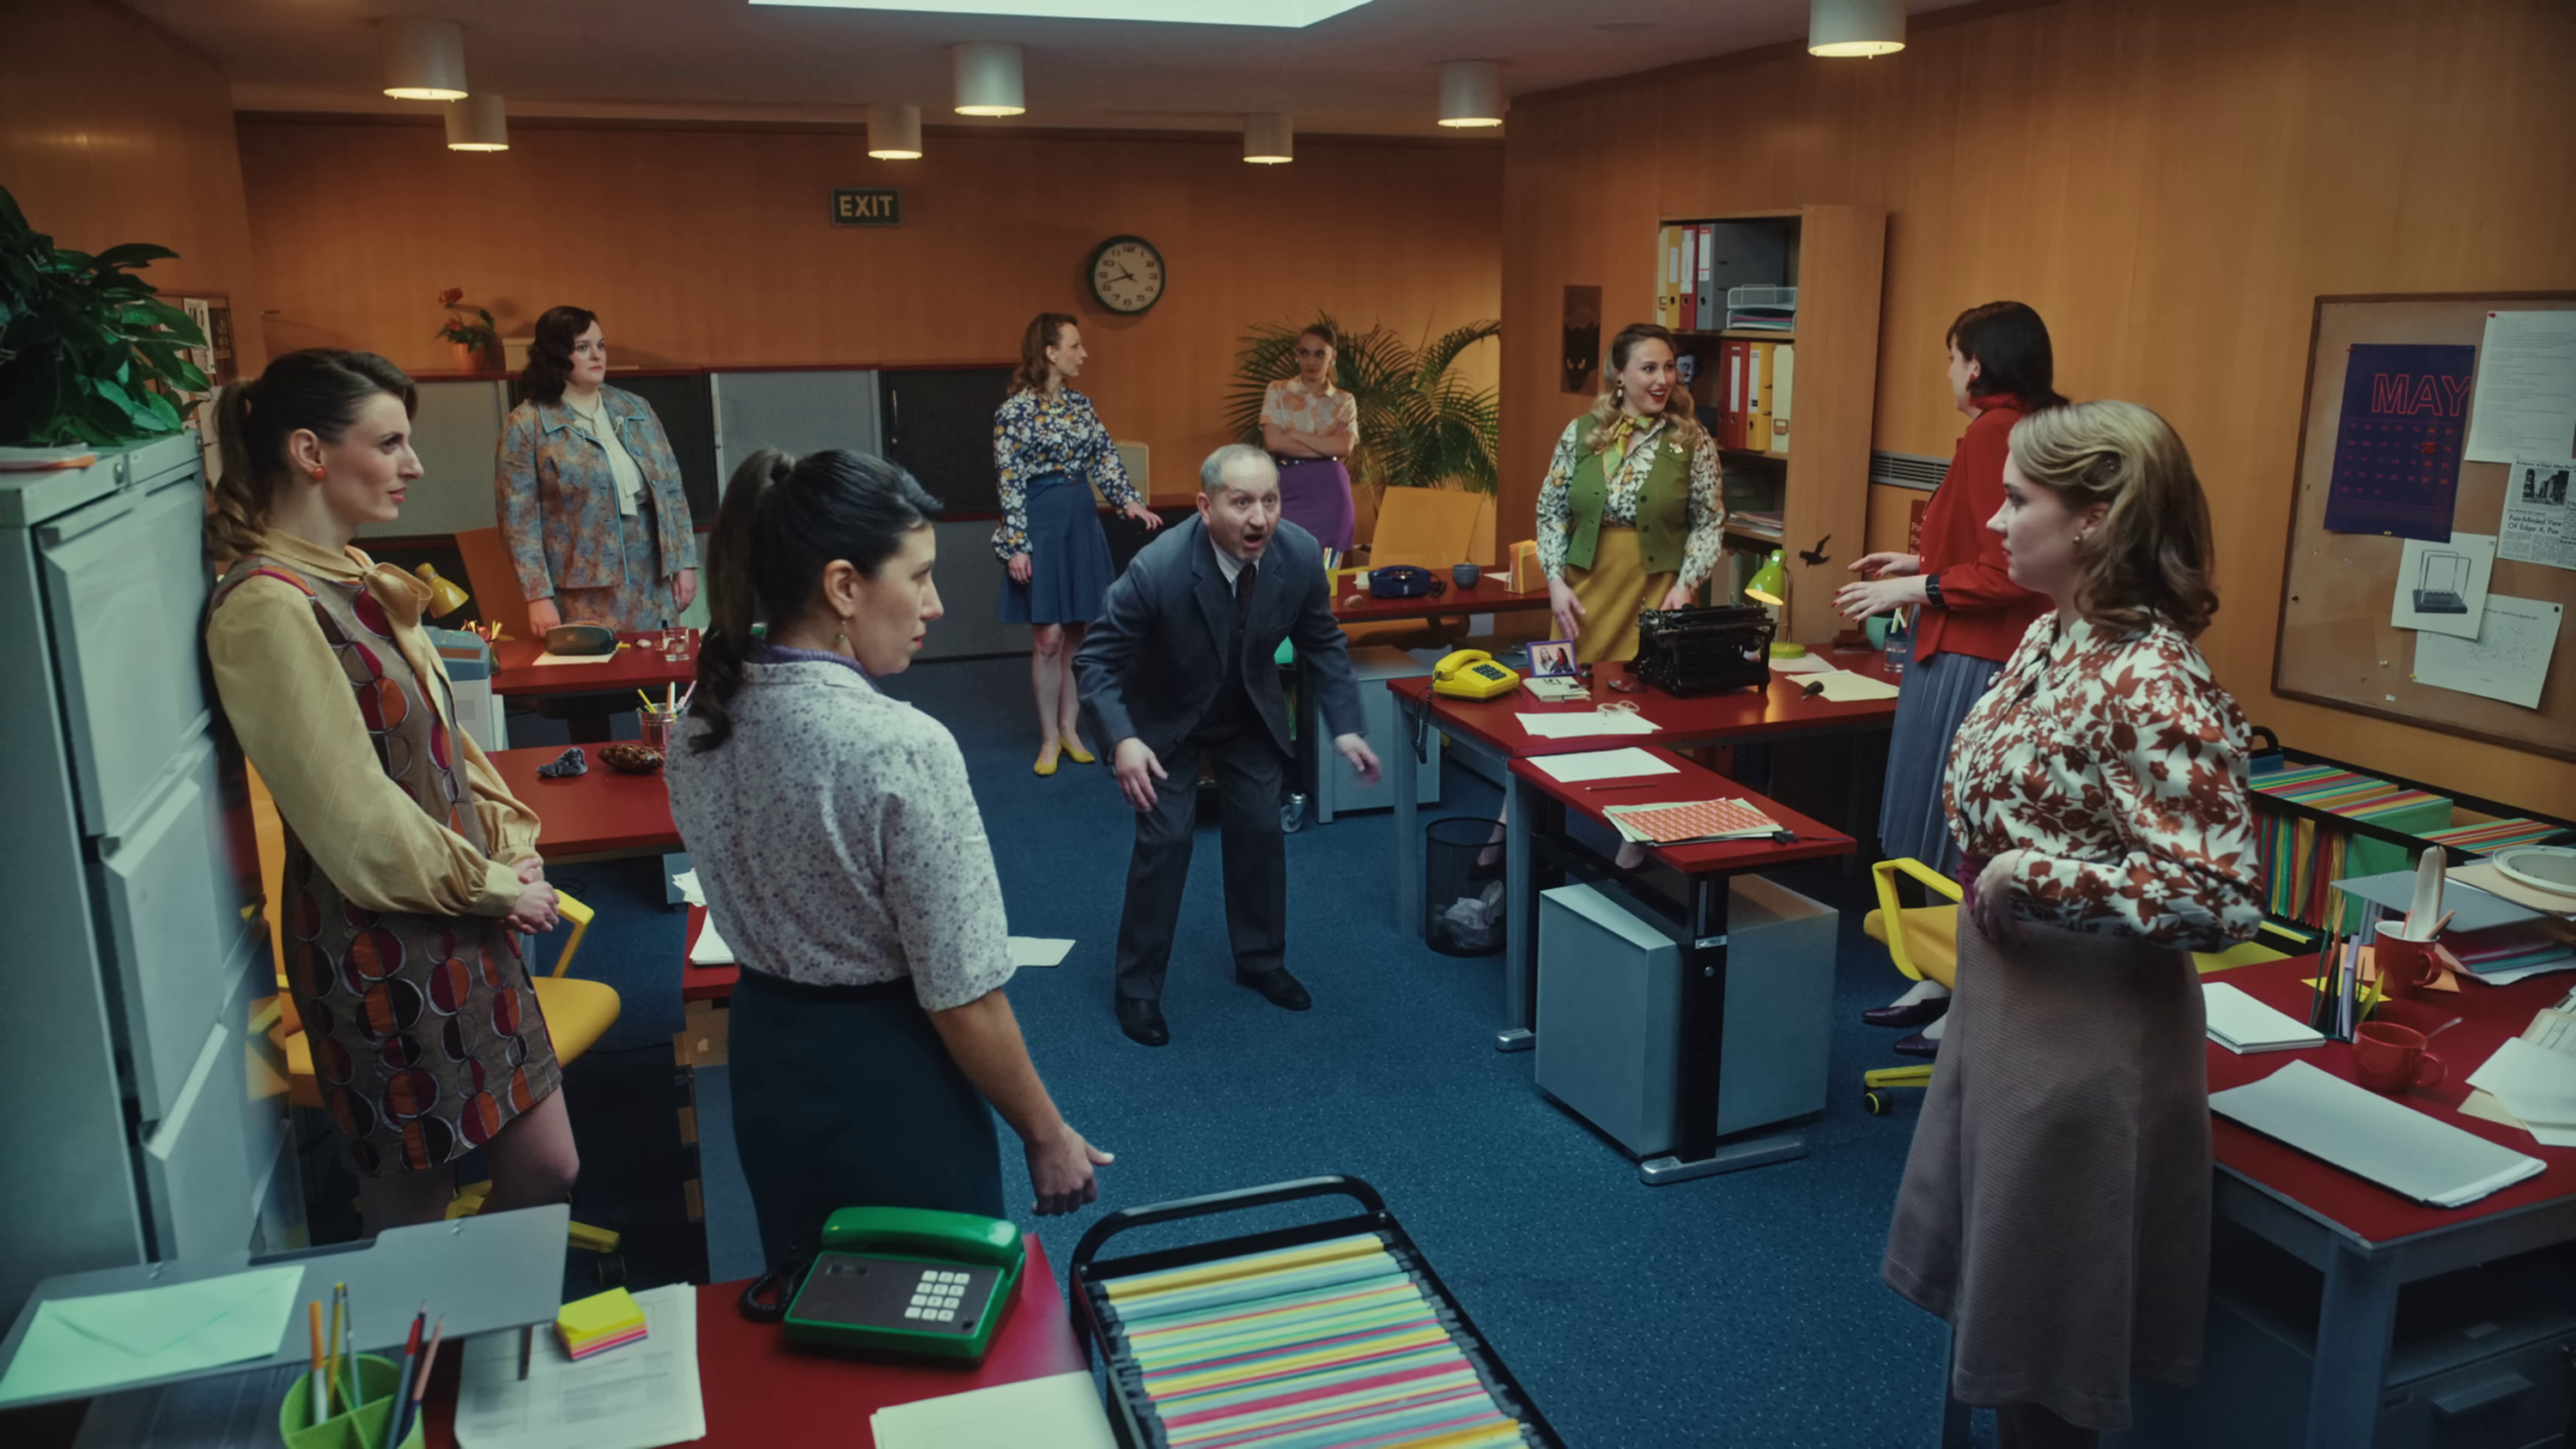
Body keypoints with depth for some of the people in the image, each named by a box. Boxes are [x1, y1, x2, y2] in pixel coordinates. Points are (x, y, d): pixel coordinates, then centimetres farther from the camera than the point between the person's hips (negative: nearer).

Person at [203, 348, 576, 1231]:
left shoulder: (352, 579, 9)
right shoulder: (267, 607, -20)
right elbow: (355, 823, -20)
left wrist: (510, 843, 1)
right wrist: (496, 888, -10)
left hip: (459, 921, 9)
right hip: (380, 949, -8)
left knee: (546, 1172, 14)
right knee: (413, 1212, 9)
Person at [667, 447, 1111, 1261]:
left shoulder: (702, 723, -5)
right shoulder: (902, 749, -27)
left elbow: (749, 901, 8)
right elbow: (962, 998, -22)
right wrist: (1048, 1136, -9)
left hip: (764, 1054, 7)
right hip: (888, 1078, -7)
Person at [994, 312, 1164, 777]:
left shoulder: (1080, 404, 10)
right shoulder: (1015, 410, -8)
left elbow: (1106, 459, 9)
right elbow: (1010, 484, -10)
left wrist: (1131, 501, -8)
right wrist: (1017, 546, -13)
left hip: (1083, 521, 6)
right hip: (1042, 522, -6)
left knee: (1078, 631, 8)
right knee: (1050, 636, -4)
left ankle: (1070, 728, 19)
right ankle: (1049, 736, 9)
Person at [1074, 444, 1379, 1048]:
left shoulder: (1301, 553, -24)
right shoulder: (1157, 569, -36)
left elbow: (1322, 642, -6)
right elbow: (1096, 660, -26)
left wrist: (1345, 727, -13)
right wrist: (1123, 739, -40)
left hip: (1251, 713, 4)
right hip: (1167, 717, -3)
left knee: (1261, 831, 8)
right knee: (1165, 840, -7)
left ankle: (1261, 959, 30)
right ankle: (1138, 985, 10)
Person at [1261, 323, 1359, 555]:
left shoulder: (1345, 401, 8)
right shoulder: (1277, 391, 5)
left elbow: (1344, 447, -8)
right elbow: (1273, 442, -8)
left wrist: (1294, 434, -9)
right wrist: (1327, 446, -9)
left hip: (1329, 492, 1)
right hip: (1288, 489, -1)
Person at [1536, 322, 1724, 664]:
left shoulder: (1692, 440, 0)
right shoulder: (1580, 432, 3)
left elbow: (1710, 522, 2)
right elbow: (1551, 513, 6)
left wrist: (1685, 585, -9)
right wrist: (1556, 582, -3)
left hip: (1659, 591, -1)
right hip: (1587, 589, 1)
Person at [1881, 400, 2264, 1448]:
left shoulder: (2154, 685, -24)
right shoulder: (2050, 637, 3)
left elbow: (2224, 899, -26)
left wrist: (2035, 879, -25)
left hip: (2086, 1031, -9)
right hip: (2005, 1004, 9)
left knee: (2039, 1325, 10)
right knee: (1989, 1276, 22)